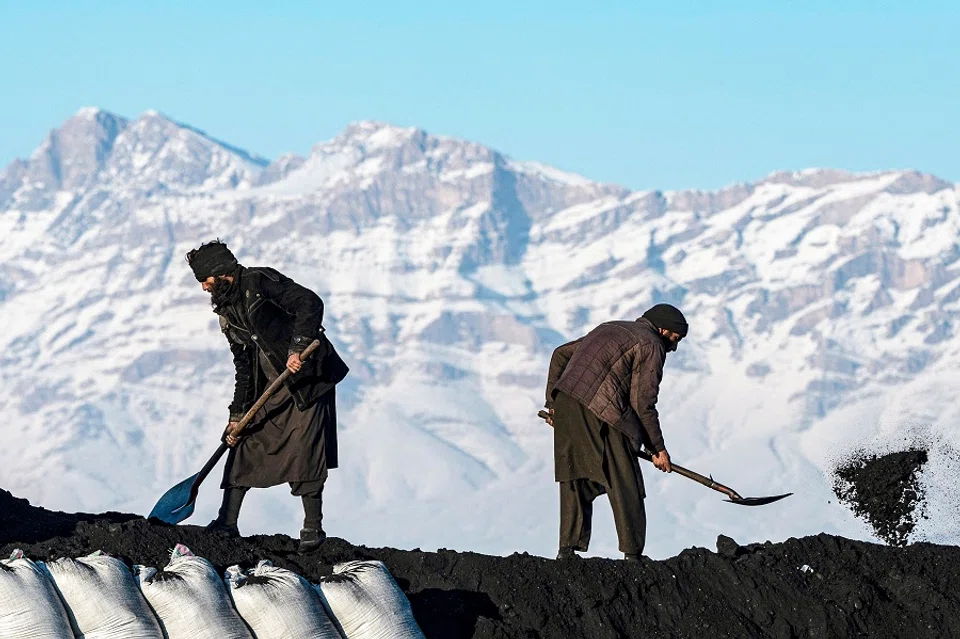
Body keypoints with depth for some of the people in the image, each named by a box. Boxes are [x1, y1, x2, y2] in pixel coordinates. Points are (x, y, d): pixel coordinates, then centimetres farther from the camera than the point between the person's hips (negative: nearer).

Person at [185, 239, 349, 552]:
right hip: (270, 389, 8)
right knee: (244, 445, 4)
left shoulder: (259, 282, -13)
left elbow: (310, 303, -24)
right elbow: (244, 367, 14)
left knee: (304, 453, -11)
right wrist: (237, 415, 8)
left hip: (308, 379, -8)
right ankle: (227, 523, 9)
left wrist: (298, 348, -32)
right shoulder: (228, 313, 12)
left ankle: (313, 529, -1)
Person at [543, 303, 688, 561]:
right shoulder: (652, 346, 4)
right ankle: (632, 554, 2)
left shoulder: (608, 329, 29)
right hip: (600, 413, -7)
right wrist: (658, 448, 6)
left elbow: (561, 354, 29)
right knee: (625, 485, 1)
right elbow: (642, 404, -2)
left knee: (575, 481, 15)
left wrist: (553, 402, 29)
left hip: (565, 404, 7)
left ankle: (567, 549, 12)